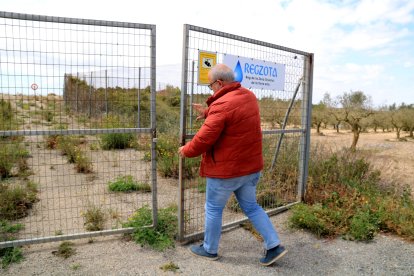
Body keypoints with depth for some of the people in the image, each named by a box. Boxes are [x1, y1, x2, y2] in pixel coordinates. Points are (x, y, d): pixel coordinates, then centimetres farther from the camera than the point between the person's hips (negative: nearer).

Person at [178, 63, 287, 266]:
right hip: (250, 166, 8)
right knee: (251, 206, 21)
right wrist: (207, 112, 22)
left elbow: (204, 138, -21)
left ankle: (209, 249, 30)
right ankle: (274, 246, 21)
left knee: (213, 208, 12)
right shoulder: (249, 96, 5)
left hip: (226, 169, -8)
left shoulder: (222, 105, -23)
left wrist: (186, 151, -4)